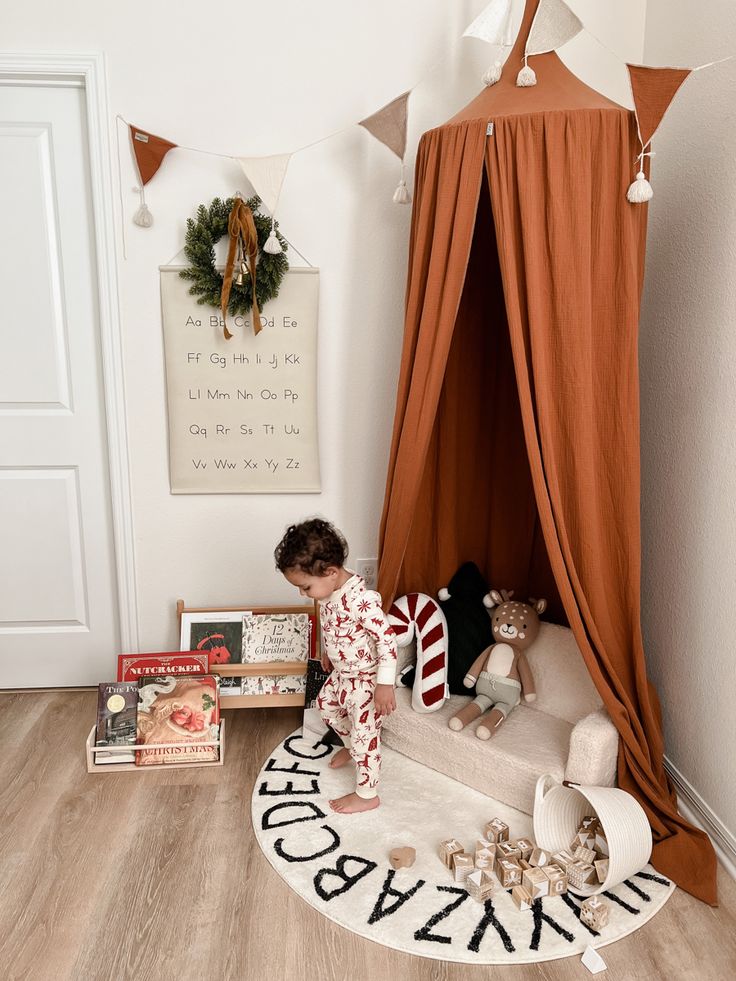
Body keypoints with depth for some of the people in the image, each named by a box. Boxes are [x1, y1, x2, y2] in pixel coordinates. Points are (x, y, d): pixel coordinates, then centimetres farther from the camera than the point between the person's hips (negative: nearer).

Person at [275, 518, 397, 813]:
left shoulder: (361, 600, -35)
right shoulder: (329, 590, -7)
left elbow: (387, 638, -32)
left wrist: (385, 684, -30)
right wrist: (327, 652, 25)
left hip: (365, 680, -9)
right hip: (342, 673, 9)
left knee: (364, 736, 6)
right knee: (326, 705, 29)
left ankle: (367, 795, 26)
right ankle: (351, 747, 53)